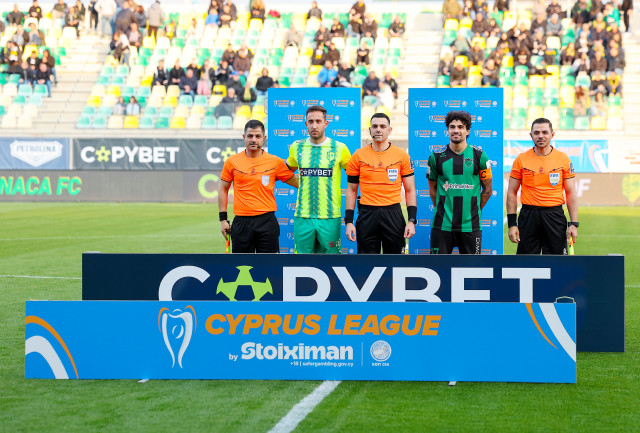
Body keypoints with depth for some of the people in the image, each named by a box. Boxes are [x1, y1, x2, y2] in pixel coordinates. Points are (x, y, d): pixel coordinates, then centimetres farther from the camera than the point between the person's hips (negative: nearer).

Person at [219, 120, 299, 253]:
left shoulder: (275, 162, 2)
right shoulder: (232, 161, 4)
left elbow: (296, 182, 11)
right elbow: (223, 189, 12)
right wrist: (223, 219, 8)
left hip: (267, 222, -1)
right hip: (241, 222, 1)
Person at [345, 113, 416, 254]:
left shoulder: (402, 156, 3)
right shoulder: (358, 156, 4)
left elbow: (410, 190, 6)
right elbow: (351, 190, 8)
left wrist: (412, 221, -3)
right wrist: (349, 222, 1)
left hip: (393, 215, 0)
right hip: (367, 215, 0)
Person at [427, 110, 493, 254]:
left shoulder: (479, 155, 2)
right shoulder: (437, 157, 4)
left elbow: (487, 190, 8)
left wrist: (473, 210, 7)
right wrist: (443, 210, 8)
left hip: (470, 226, 0)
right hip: (442, 225, 0)